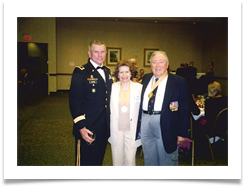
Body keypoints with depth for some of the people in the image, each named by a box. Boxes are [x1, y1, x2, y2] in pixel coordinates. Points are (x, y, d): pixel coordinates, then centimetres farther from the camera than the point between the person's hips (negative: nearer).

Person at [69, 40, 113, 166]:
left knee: (98, 161, 20)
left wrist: (109, 124, 11)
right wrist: (81, 126, -22)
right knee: (85, 162, 8)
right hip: (87, 129, -6)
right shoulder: (80, 72, -11)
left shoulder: (107, 71, 12)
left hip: (104, 128, 6)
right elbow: (75, 102, -15)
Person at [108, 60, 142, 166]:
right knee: (117, 160, 12)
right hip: (116, 130, 1)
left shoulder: (139, 88, -2)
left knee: (130, 160, 6)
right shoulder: (112, 88, 2)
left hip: (132, 130, -1)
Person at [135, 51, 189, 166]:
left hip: (166, 125, -4)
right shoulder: (146, 79, 11)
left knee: (167, 162, 10)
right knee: (149, 160, 18)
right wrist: (138, 124, 7)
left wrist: (182, 133, -9)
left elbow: (184, 109, -6)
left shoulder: (178, 82, -4)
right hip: (145, 124, 5)